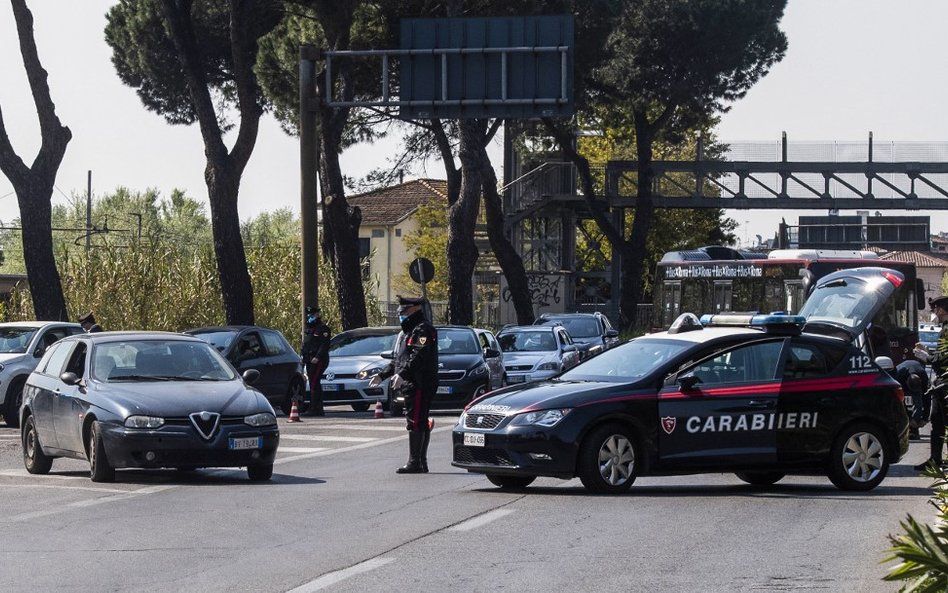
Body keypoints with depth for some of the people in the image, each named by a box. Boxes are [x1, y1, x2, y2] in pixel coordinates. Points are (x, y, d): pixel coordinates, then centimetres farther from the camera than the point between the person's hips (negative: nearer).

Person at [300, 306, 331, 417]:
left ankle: (314, 409, -16)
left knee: (314, 384, -15)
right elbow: (304, 344, 26)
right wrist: (302, 354, 10)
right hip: (309, 361, 9)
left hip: (318, 361, -9)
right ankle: (319, 409, 14)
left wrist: (317, 357, -23)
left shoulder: (323, 329, -7)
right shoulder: (308, 329, 20)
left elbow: (324, 346, -15)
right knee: (315, 384, 10)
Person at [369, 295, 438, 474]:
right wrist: (382, 375, 27)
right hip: (410, 385, 11)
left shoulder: (423, 329, -10)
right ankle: (421, 462, 15)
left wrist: (401, 374, -32)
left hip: (420, 385, -11)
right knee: (421, 423, 12)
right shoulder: (407, 331, 25)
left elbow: (418, 357, -24)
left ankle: (414, 463, -13)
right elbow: (398, 359, 31)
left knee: (415, 422, -12)